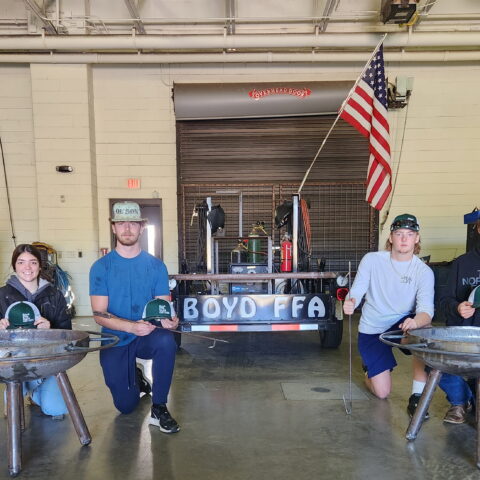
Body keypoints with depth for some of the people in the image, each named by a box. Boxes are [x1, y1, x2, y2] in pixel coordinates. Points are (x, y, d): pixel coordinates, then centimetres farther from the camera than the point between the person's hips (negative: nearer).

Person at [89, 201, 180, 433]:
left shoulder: (155, 266, -3)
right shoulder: (101, 267, -6)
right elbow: (99, 314, -13)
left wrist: (168, 321, -30)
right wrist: (132, 327, -30)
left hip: (147, 336, 0)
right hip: (115, 341, 0)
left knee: (166, 341, -35)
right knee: (126, 406, 2)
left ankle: (159, 409, -16)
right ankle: (136, 378, 38)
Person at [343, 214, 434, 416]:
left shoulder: (424, 271, -10)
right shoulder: (372, 260, -11)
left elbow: (426, 309, -21)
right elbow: (356, 292, -12)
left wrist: (416, 322, -45)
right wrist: (350, 303, -37)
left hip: (403, 323, 1)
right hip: (371, 329, -1)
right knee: (382, 392, -3)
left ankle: (417, 396, -18)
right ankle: (369, 367, 34)